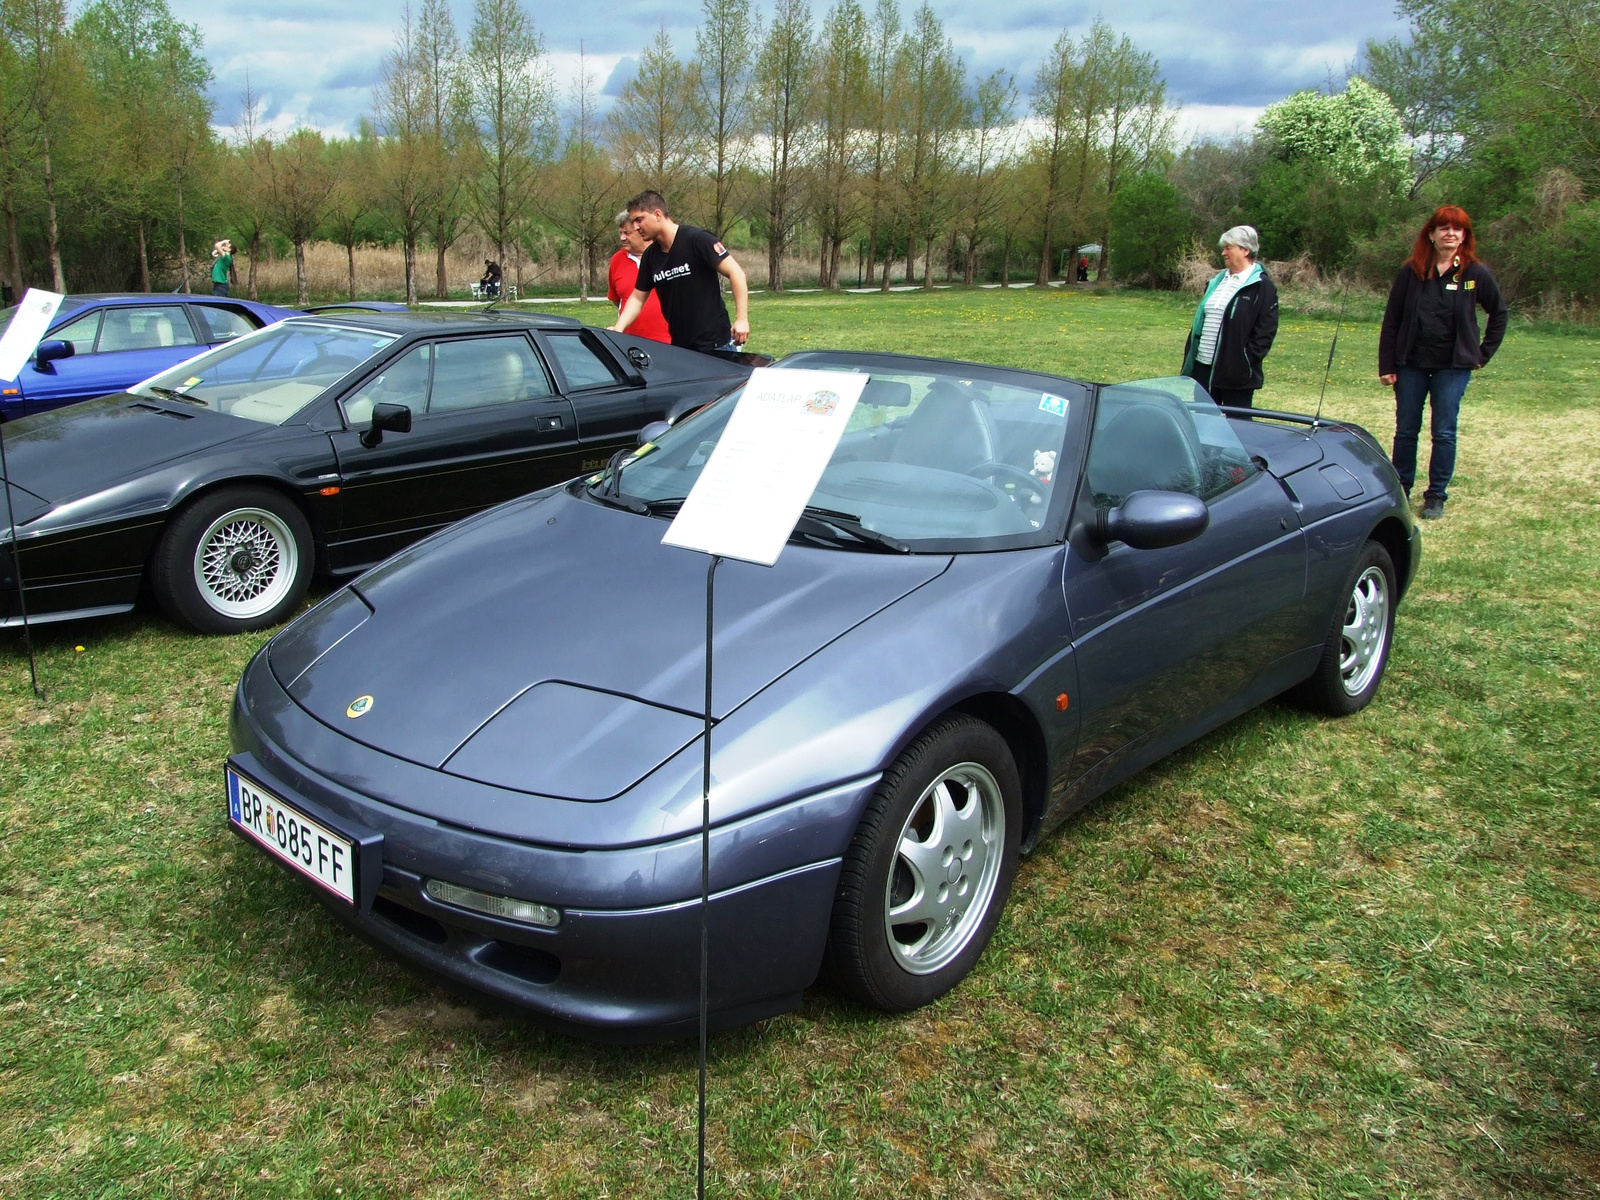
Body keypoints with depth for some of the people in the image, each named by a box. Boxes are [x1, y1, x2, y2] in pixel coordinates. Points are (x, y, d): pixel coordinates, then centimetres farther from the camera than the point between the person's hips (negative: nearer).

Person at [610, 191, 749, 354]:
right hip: (679, 347, 6)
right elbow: (637, 298, 15)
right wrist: (618, 329, -1)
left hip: (716, 345, -6)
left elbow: (735, 273, -14)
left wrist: (742, 319, -20)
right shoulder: (650, 256, 8)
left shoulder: (696, 240, -12)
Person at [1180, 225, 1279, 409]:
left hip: (1236, 372, -7)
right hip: (1203, 366, 7)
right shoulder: (1217, 281, 15)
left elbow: (1265, 332, -10)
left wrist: (1246, 361, -17)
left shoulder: (1262, 287, -6)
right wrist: (1189, 358, 11)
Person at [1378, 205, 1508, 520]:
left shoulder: (1475, 273, -1)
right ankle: (1400, 491, 19)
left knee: (1444, 433, 2)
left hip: (1454, 366, -1)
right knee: (1405, 431, 7)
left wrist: (1484, 353, 7)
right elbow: (1391, 320, 1)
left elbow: (1499, 313, 11)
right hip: (1411, 364, 1)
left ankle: (1436, 497, 11)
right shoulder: (1411, 272, -1)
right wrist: (1386, 365, -4)